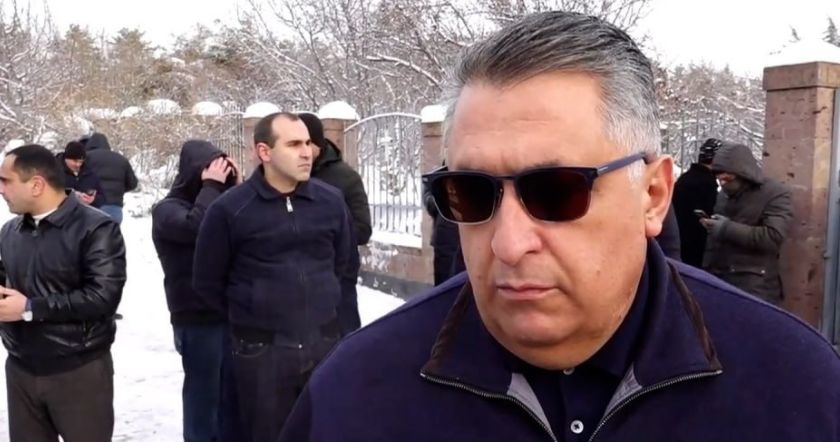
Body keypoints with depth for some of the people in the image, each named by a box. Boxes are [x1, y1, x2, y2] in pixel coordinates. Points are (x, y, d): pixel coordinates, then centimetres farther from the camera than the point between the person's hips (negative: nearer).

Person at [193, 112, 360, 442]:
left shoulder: (331, 201, 2)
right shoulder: (230, 209, -7)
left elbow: (346, 271, 9)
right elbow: (207, 282, 1)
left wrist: (345, 334, 9)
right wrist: (247, 320, 8)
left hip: (326, 346, 3)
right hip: (262, 351, -2)